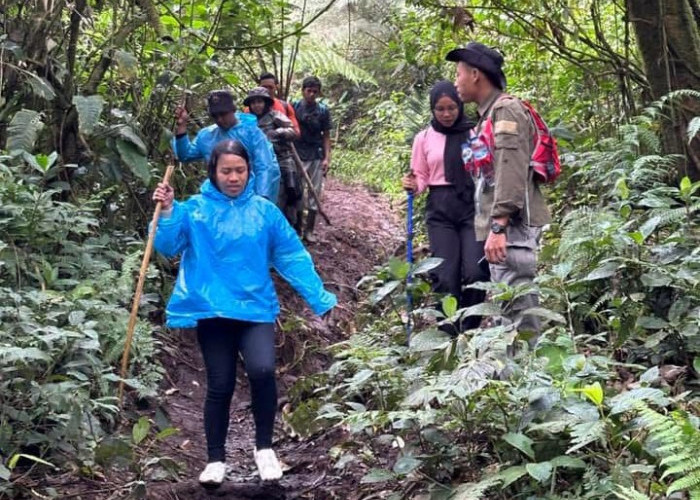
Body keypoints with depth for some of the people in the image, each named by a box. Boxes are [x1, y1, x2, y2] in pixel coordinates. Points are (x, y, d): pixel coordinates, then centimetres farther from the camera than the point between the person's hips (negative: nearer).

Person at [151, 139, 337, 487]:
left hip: (255, 308, 0)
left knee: (262, 370, -22)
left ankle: (264, 447, -1)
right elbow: (168, 246, -5)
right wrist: (168, 211, -19)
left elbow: (293, 258, 7)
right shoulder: (194, 210, 3)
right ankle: (216, 459, 23)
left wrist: (321, 299, 4)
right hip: (211, 311, 0)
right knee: (219, 386, 4)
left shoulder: (265, 211, 6)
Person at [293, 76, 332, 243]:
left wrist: (327, 158, -3)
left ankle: (309, 230, 12)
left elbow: (326, 136, 5)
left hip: (316, 157, 1)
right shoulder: (294, 107, -1)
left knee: (314, 193, 4)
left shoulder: (323, 110, 2)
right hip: (297, 156, -1)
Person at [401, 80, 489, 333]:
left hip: (473, 204, -1)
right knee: (445, 276, -4)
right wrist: (412, 185, -9)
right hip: (440, 209, 1)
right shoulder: (424, 138, 8)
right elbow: (422, 177, 13)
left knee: (475, 272, -12)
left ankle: (470, 332, 7)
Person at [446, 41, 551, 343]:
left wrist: (498, 226, -26)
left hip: (511, 226, -11)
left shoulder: (506, 110, -10)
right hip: (504, 225, 11)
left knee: (516, 305, -12)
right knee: (508, 306, 13)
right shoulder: (490, 114, 20)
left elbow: (511, 172, -20)